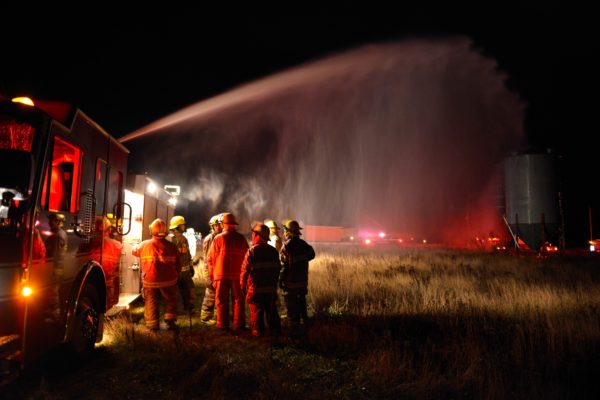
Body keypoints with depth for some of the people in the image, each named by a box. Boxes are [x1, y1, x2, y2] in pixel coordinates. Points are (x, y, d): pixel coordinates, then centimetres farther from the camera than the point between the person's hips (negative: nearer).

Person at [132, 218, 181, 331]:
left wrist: (136, 246, 38)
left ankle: (152, 324, 16)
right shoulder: (172, 246, -6)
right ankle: (170, 320, 12)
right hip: (168, 280, 0)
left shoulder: (144, 245, -7)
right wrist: (176, 276, 15)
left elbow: (135, 251, 15)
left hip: (150, 280, 0)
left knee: (151, 302, 14)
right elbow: (178, 264, 0)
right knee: (171, 300, 19)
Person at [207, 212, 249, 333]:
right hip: (237, 274, 1)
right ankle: (238, 325, 10)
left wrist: (212, 274, 7)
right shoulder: (241, 238, 1)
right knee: (238, 300, 9)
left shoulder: (218, 238, -5)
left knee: (222, 300, 9)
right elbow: (247, 256, 5)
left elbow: (211, 258, -3)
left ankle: (222, 325, 12)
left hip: (221, 274, -1)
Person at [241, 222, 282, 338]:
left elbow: (245, 270, -10)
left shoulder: (252, 251, -13)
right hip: (271, 288, 5)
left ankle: (258, 331, 10)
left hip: (255, 288, -4)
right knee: (272, 311, 13)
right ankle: (275, 330, 17)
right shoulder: (274, 251, 4)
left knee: (256, 311, 6)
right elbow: (277, 269, 10)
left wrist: (243, 286, 2)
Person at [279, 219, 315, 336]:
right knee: (301, 302, 22)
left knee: (291, 306, 2)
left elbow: (284, 265, -19)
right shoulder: (304, 244, 1)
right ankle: (305, 323, 31)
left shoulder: (287, 246, -18)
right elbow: (312, 254, 18)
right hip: (303, 280, 6)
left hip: (290, 282, -6)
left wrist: (281, 280, -11)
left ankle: (295, 328, 5)